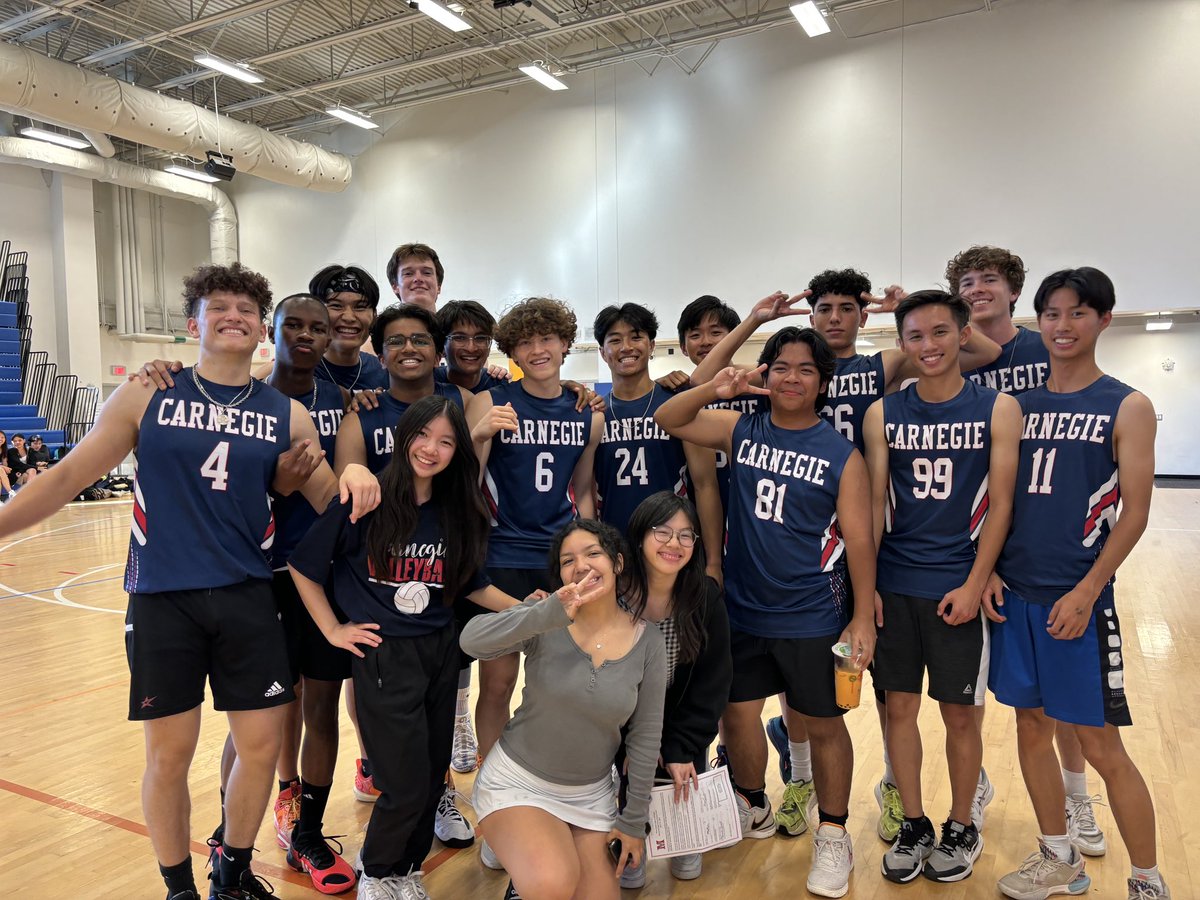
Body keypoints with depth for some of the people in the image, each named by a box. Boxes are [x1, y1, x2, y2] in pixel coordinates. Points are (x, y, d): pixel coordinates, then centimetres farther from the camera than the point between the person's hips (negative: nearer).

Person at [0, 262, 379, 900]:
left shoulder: (287, 415, 4)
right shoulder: (145, 397, 0)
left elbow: (330, 499, 5)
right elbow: (70, 476, 3)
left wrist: (355, 477, -17)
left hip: (249, 600, 2)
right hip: (162, 602, -1)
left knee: (261, 747, 7)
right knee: (169, 755, 7)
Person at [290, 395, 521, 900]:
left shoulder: (456, 513, 2)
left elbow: (473, 586, 12)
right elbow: (303, 567, -4)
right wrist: (333, 630, -4)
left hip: (441, 652, 5)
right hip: (383, 655, -5)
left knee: (433, 778, 13)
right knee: (407, 786, -1)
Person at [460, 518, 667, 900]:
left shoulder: (648, 641, -8)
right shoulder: (544, 619, -15)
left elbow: (645, 736, -1)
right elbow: (472, 640, -33)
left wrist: (634, 822, 3)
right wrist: (552, 613, -45)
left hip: (591, 795, 4)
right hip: (517, 781, -3)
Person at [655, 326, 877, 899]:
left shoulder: (842, 454, -7)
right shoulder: (741, 429, 1)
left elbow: (859, 540, -6)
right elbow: (667, 420, -1)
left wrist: (863, 619, -9)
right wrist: (712, 392, -20)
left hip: (811, 617, -3)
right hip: (742, 609, 4)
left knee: (822, 723, 9)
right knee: (737, 711, 16)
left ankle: (833, 835, 31)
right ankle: (754, 810, 41)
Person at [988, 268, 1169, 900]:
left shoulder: (1127, 408, -3)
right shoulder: (1018, 405, 8)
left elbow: (1134, 513, -8)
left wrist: (1084, 593, -14)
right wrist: (988, 573, 0)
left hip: (1077, 598, -4)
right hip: (1014, 594, 4)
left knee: (1100, 743, 2)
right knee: (1032, 727, 14)